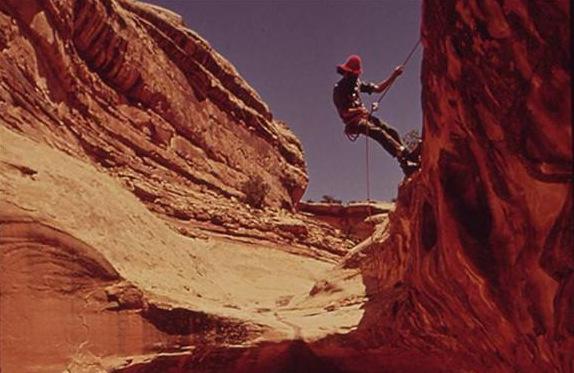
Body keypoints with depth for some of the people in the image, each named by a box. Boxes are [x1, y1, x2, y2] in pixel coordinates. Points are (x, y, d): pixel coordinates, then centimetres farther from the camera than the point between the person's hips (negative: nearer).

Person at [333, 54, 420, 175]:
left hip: (364, 117, 8)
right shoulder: (339, 89, -7)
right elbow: (344, 112, -15)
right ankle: (403, 157, -41)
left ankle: (408, 156, -24)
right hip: (354, 121, -8)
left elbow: (379, 88, 16)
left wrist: (394, 76, 7)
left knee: (391, 131, -12)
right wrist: (360, 110, -24)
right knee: (379, 133, -29)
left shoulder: (357, 83, 15)